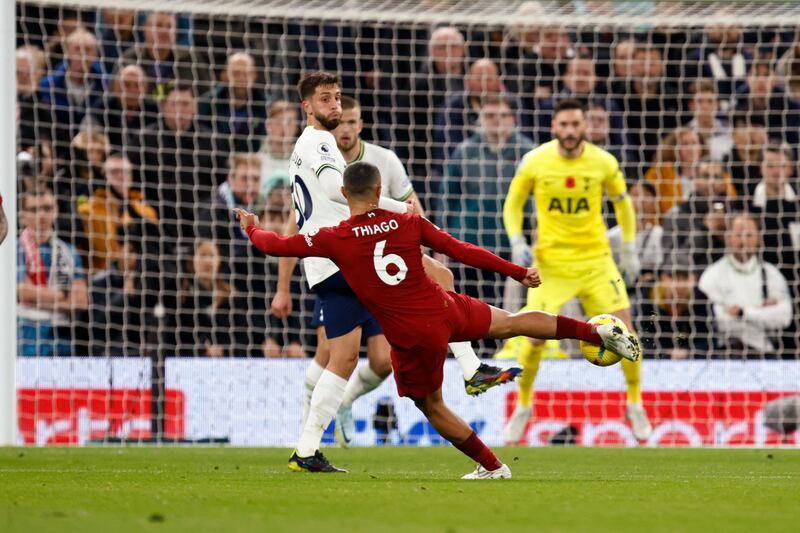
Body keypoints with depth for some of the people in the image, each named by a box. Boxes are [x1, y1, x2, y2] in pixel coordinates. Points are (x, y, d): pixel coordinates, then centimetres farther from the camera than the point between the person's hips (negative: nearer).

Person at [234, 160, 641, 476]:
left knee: (431, 406, 20)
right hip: (447, 312, 3)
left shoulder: (335, 240, -11)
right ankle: (601, 333, 24)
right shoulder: (408, 223, -5)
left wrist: (252, 229, 21)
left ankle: (492, 467, 27)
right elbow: (463, 251, 0)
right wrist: (519, 273, 9)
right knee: (512, 322, 26)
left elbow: (276, 245, -2)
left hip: (412, 337, -3)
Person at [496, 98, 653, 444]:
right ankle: (523, 408, 12)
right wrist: (517, 243, -10)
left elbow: (622, 203, 11)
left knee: (623, 329, -7)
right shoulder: (534, 162, -8)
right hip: (551, 261, -1)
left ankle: (635, 405, 15)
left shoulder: (603, 162, -6)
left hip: (596, 259, 1)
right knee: (534, 335, -11)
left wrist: (630, 250, 8)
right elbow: (513, 204, 5)